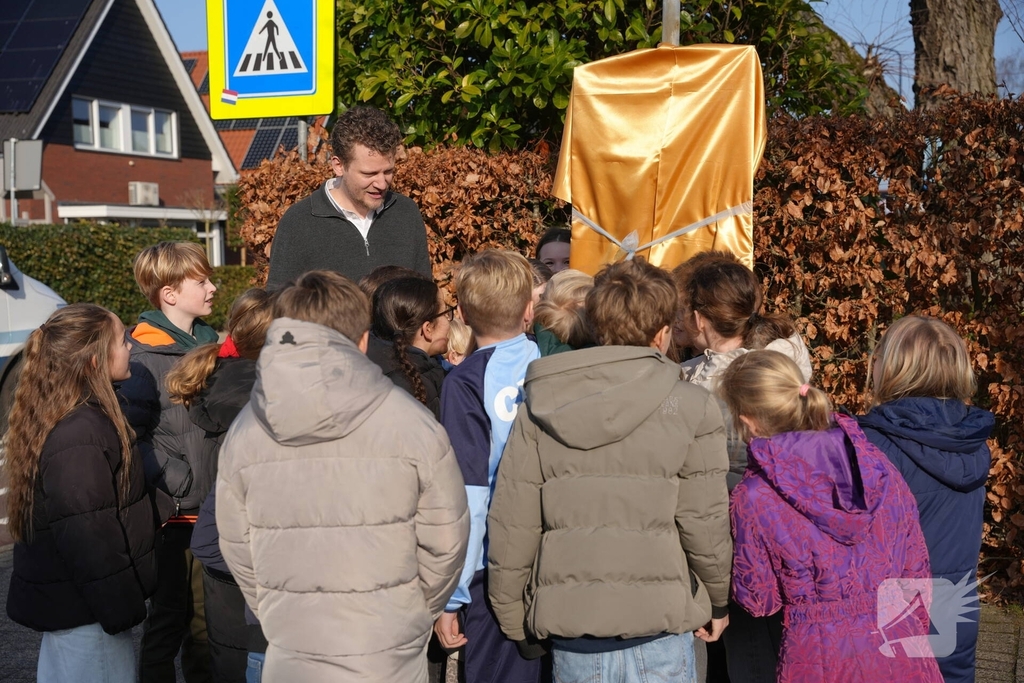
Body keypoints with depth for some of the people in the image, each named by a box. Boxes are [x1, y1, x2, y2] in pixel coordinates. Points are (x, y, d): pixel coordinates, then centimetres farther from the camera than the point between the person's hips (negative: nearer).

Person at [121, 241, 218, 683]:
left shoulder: (208, 342, 9)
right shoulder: (145, 359, -14)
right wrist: (177, 482, -20)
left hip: (216, 510, 7)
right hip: (176, 514, -7)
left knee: (208, 614, 17)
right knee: (171, 617, 6)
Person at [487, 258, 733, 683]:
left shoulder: (538, 410, 0)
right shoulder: (690, 408, -7)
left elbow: (511, 528, 0)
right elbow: (705, 524, -7)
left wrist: (514, 620, 12)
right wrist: (718, 602, 10)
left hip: (570, 635, 2)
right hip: (658, 633, -2)